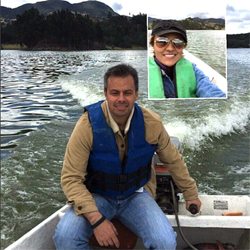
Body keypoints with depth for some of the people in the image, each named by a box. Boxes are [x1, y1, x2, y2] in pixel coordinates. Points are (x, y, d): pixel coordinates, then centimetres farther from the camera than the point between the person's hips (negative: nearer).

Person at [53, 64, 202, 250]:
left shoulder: (152, 123, -13)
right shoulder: (88, 125, -21)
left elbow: (174, 160, 5)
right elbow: (71, 178, -18)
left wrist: (191, 194, 17)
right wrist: (97, 220, -28)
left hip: (136, 194, 1)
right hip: (97, 196, -1)